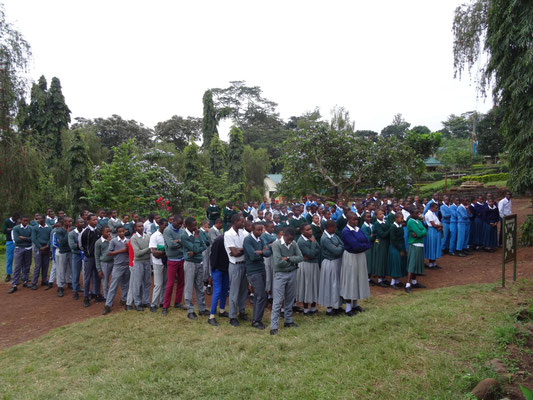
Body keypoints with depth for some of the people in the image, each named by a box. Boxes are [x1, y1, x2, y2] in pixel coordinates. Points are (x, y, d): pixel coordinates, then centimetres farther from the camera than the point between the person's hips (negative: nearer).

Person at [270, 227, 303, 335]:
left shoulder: (294, 244, 2)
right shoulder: (276, 244, -15)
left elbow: (301, 257, -5)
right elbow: (278, 262, -23)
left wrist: (288, 258, -16)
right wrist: (293, 260, -9)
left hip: (292, 273, 5)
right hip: (280, 274, -5)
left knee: (290, 299, 15)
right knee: (278, 301, -5)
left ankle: (288, 321, 31)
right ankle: (273, 327, -1)